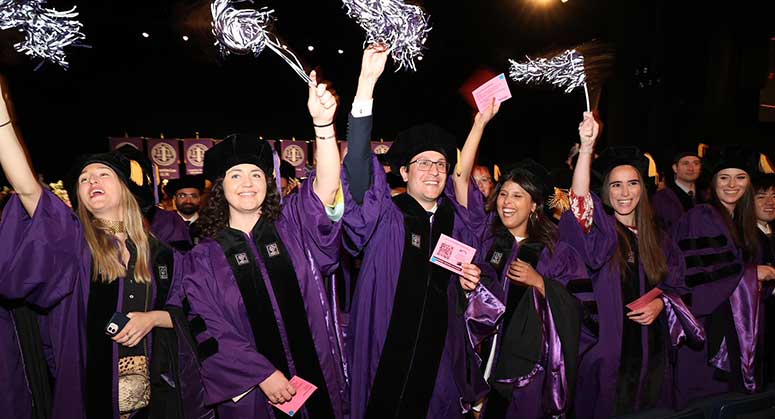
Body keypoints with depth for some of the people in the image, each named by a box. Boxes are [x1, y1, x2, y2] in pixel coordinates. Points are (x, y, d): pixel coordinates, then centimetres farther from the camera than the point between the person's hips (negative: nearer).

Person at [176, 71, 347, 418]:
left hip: (317, 379, 1)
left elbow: (327, 185, -16)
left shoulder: (291, 225, 1)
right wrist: (263, 374, -15)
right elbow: (209, 329, -6)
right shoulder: (203, 259, -1)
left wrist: (323, 123, -30)